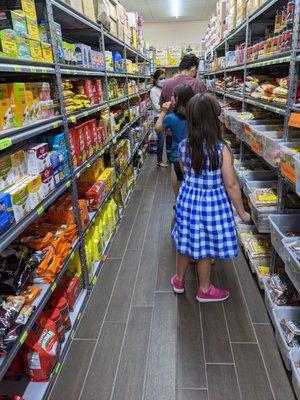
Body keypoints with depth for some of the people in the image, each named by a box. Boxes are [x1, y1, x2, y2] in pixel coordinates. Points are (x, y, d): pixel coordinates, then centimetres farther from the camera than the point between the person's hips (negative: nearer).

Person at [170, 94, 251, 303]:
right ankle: (204, 290, 35)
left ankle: (179, 280, 42)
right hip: (213, 203, -4)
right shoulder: (221, 149, -22)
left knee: (186, 241, 22)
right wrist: (242, 212, -5)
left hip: (188, 199, 4)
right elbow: (231, 185, -16)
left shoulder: (184, 146, -8)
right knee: (205, 249, 13)